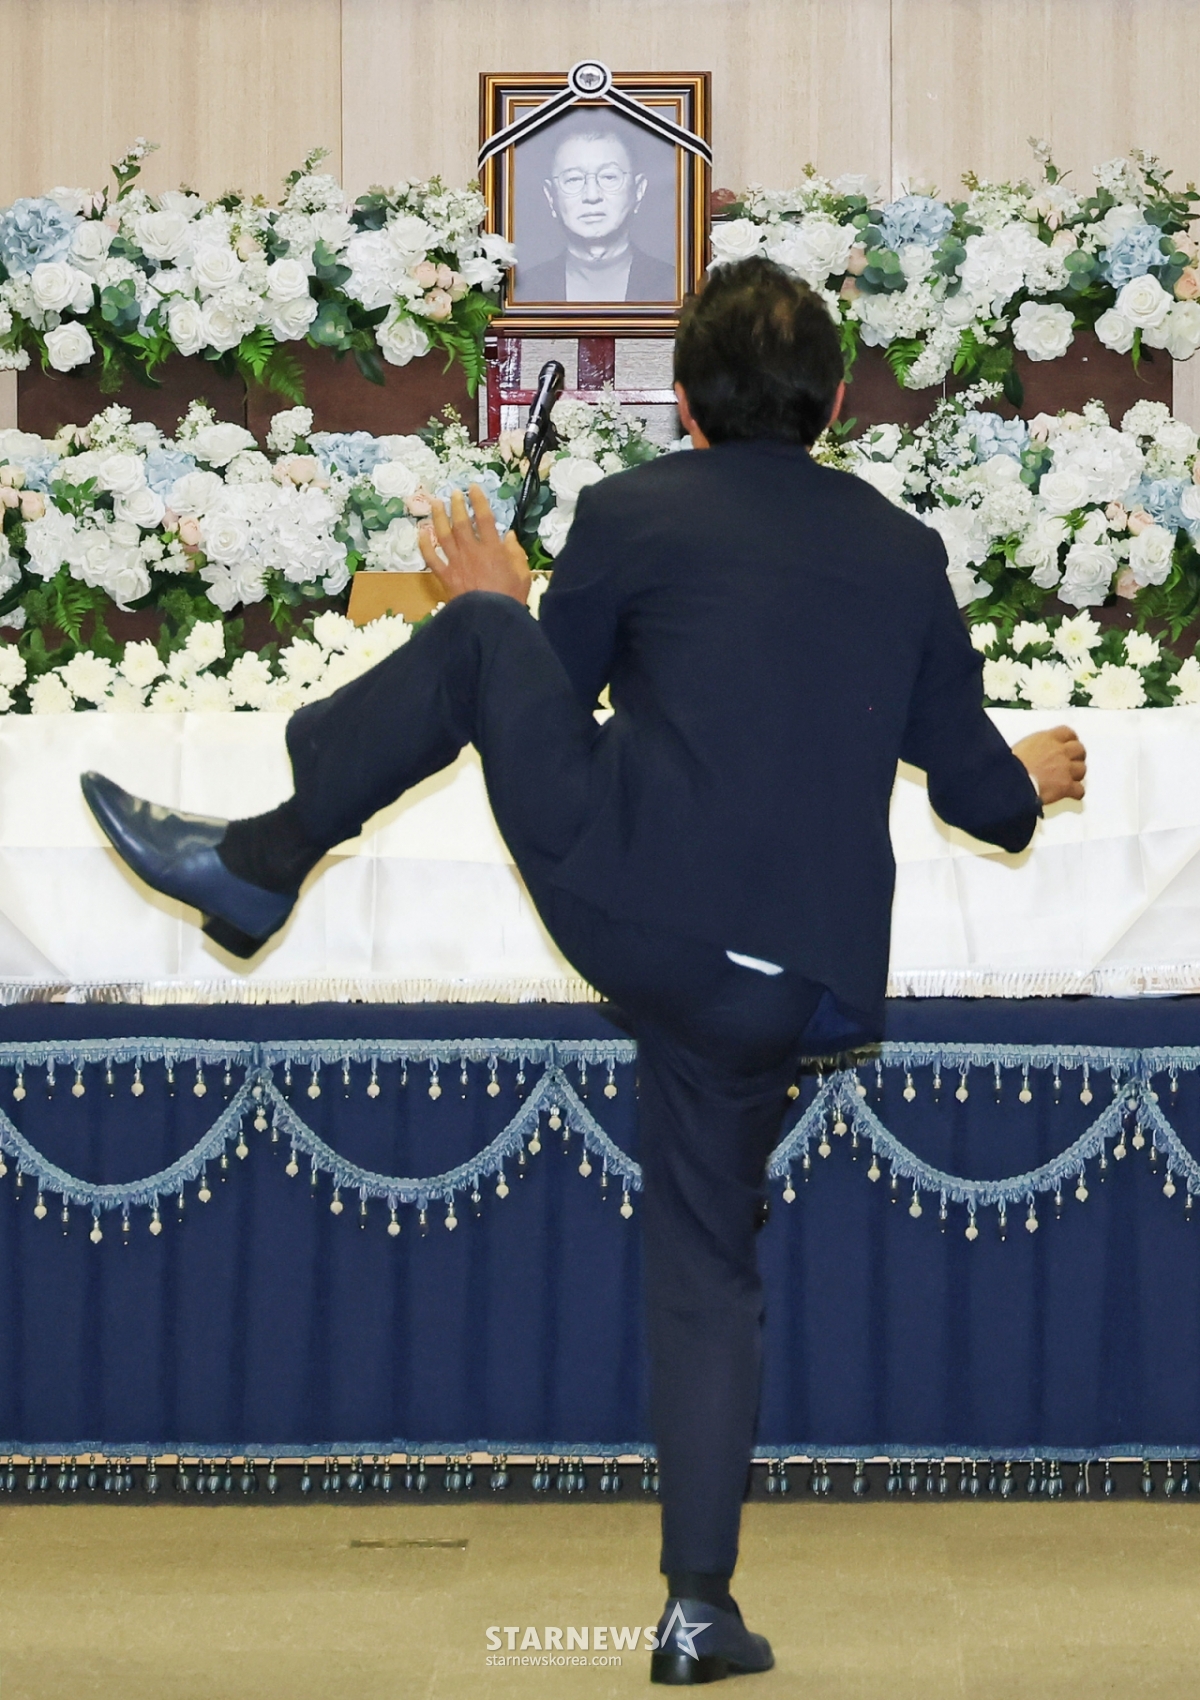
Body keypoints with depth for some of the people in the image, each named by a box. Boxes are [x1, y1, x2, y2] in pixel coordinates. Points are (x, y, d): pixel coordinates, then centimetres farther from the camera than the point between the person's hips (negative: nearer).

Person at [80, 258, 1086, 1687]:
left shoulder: (631, 514, 2)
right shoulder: (903, 553, 13)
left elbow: (558, 696, 13)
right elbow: (976, 788, 18)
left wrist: (496, 606, 33)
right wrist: (1030, 778, 43)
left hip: (631, 909, -4)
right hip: (791, 991, 4)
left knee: (477, 637, 11)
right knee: (707, 1269, 17)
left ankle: (253, 866, 13)